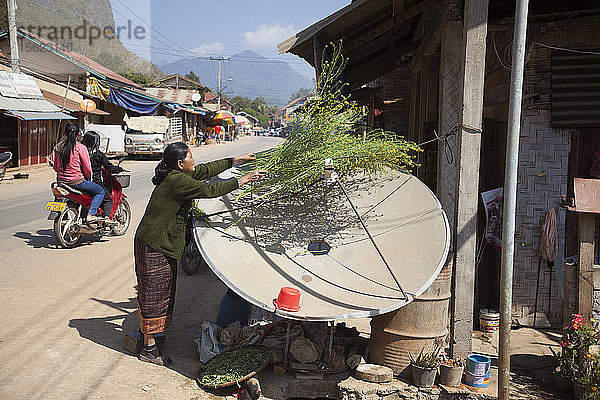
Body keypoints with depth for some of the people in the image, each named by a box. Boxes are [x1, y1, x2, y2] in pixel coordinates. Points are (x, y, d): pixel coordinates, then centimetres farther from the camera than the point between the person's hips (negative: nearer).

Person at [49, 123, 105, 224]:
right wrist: (88, 178, 9)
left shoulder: (58, 147, 5)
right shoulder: (80, 147, -11)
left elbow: (55, 166, 11)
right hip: (77, 181, -7)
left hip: (61, 180, 7)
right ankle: (91, 214, -10)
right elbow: (87, 169, -10)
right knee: (100, 191, 5)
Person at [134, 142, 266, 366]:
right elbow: (210, 190, -23)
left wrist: (237, 160, 19)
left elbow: (207, 170, 16)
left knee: (161, 294, 18)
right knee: (155, 295, -2)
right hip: (154, 246, -10)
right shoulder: (177, 181, -22)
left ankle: (149, 332, 33)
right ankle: (149, 349, 8)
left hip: (163, 245, 10)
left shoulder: (179, 174, 7)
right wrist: (242, 181, -15)